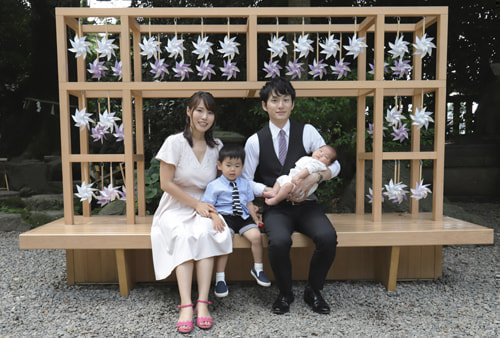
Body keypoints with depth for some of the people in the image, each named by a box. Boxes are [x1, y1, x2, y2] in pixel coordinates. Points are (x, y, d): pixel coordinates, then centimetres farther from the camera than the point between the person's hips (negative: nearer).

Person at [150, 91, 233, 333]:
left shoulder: (217, 146, 3)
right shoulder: (175, 143, -8)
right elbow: (166, 184, -8)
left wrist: (212, 208, -6)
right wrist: (196, 204, -12)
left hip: (204, 208, 2)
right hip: (176, 209, -2)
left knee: (205, 233, -30)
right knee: (184, 237, -32)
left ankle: (202, 303, -27)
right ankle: (186, 305, -30)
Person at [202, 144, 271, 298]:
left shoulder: (245, 184, 15)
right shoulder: (214, 186, 2)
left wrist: (255, 219, 7)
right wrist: (215, 217, -21)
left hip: (243, 217, 4)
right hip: (225, 218, -3)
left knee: (256, 235, -21)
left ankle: (258, 269, 3)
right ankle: (220, 278, -13)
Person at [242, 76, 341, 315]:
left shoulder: (307, 132, 5)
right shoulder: (255, 141, 4)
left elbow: (334, 165, 5)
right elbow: (245, 181, 3)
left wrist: (314, 178, -16)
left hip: (306, 205, 2)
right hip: (276, 208, -1)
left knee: (328, 237, -26)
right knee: (279, 241, -31)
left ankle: (313, 290, 4)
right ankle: (285, 293, 1)